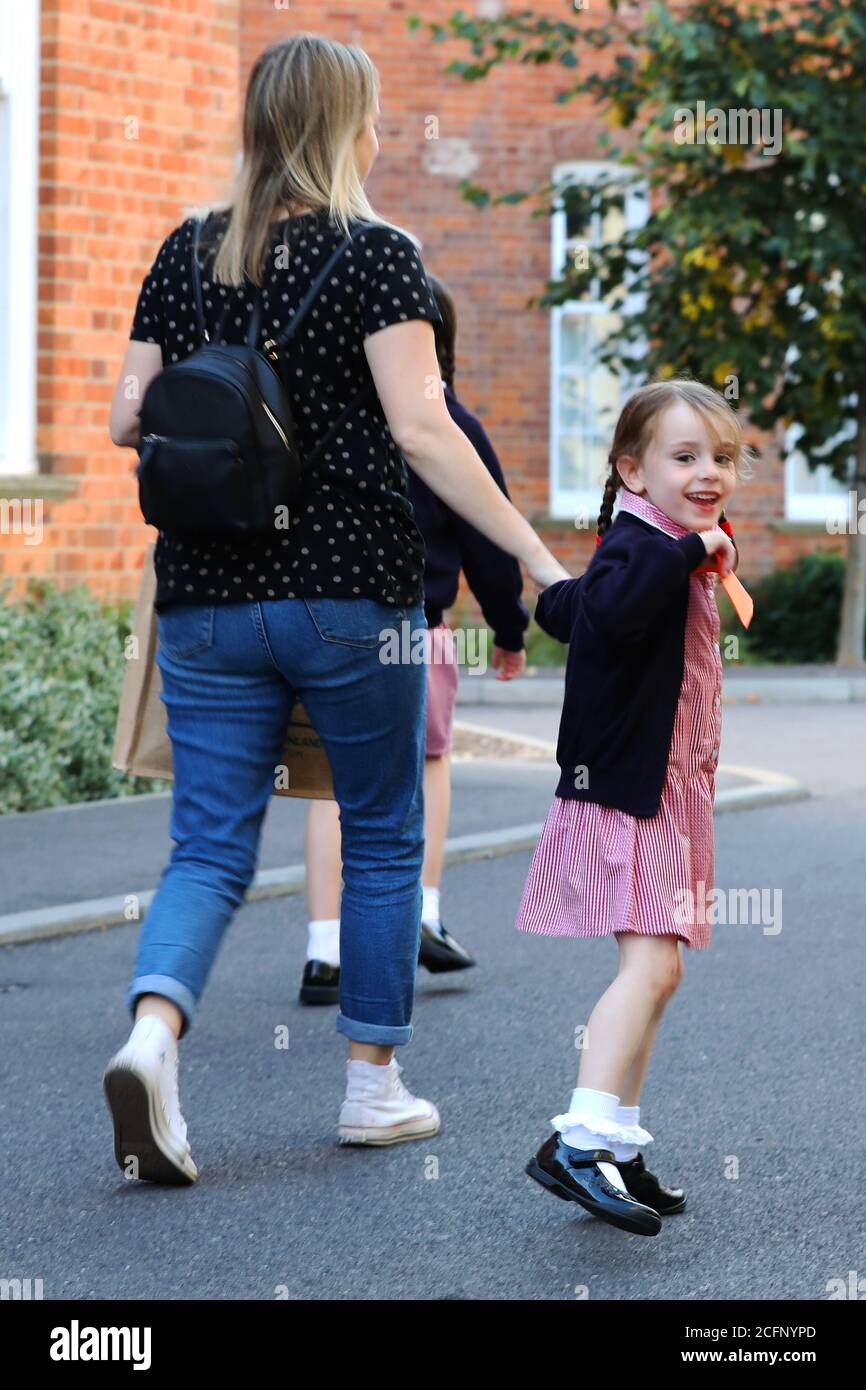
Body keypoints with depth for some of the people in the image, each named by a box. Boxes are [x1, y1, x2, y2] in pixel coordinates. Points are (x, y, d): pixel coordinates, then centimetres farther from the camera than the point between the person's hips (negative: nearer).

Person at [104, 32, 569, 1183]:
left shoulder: (187, 253, 7)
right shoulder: (376, 255, -7)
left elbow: (128, 420, 7)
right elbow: (421, 429, -16)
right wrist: (535, 554, -15)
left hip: (206, 600, 4)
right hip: (351, 593, -4)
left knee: (210, 843, 5)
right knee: (382, 839, 12)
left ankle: (151, 1035, -21)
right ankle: (375, 1085, 18)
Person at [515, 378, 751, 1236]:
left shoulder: (669, 552, 16)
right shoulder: (638, 543, -14)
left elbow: (564, 606, 29)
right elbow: (611, 604, -39)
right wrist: (691, 550, -33)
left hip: (667, 795, 10)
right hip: (627, 795, -10)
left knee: (652, 973, 12)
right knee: (649, 965, -19)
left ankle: (618, 1144, 17)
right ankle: (579, 1141, -24)